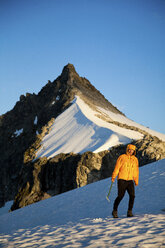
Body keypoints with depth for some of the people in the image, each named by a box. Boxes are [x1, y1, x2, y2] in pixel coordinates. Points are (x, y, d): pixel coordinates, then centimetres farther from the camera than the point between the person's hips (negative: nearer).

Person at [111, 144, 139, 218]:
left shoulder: (135, 159, 13)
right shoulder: (122, 157, 0)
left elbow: (136, 171, 19)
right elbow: (117, 167, -2)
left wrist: (136, 181, 19)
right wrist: (113, 177, -9)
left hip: (130, 181, 4)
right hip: (121, 179, -4)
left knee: (132, 196, -10)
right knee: (120, 196, -8)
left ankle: (129, 212, 0)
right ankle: (114, 211, 8)